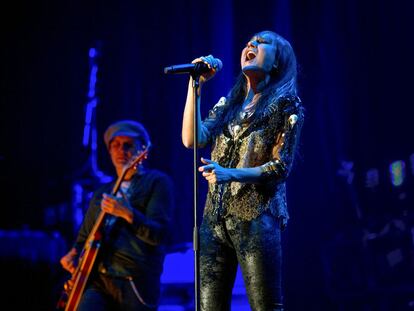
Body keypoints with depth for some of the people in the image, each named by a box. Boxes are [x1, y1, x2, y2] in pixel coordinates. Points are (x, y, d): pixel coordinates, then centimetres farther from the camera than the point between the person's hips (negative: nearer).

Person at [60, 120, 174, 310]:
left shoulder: (157, 182, 4)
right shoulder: (102, 193, 23)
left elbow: (159, 234, -8)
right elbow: (85, 237, 30)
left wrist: (127, 214, -23)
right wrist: (73, 254, 9)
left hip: (135, 285, -4)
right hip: (98, 281, 4)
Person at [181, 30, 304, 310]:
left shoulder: (285, 105, 1)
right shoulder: (227, 106, 17)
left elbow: (281, 167, -6)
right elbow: (191, 139, 1)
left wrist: (231, 174, -20)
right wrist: (195, 84, 0)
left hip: (256, 219, -5)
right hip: (215, 219, 5)